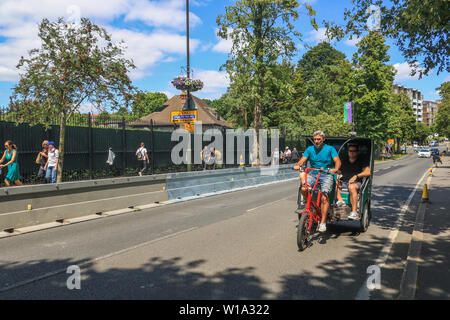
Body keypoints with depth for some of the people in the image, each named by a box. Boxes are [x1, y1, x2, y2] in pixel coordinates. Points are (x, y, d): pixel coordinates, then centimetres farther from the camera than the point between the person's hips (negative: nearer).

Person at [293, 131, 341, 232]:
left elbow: (337, 161, -9)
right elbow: (302, 160, 0)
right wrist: (298, 165, -23)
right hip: (313, 173, 3)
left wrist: (336, 168, -31)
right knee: (304, 189, -27)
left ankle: (323, 223, -19)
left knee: (324, 197, -24)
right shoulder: (310, 149, 10)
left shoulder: (330, 149, 2)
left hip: (327, 174, -3)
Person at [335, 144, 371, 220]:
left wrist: (356, 176, -13)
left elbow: (368, 172, 0)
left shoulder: (361, 162, 16)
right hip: (343, 182, 4)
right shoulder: (344, 162, 28)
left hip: (356, 183, -4)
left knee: (351, 187, -40)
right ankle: (340, 200, -41)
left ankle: (354, 213, -44)